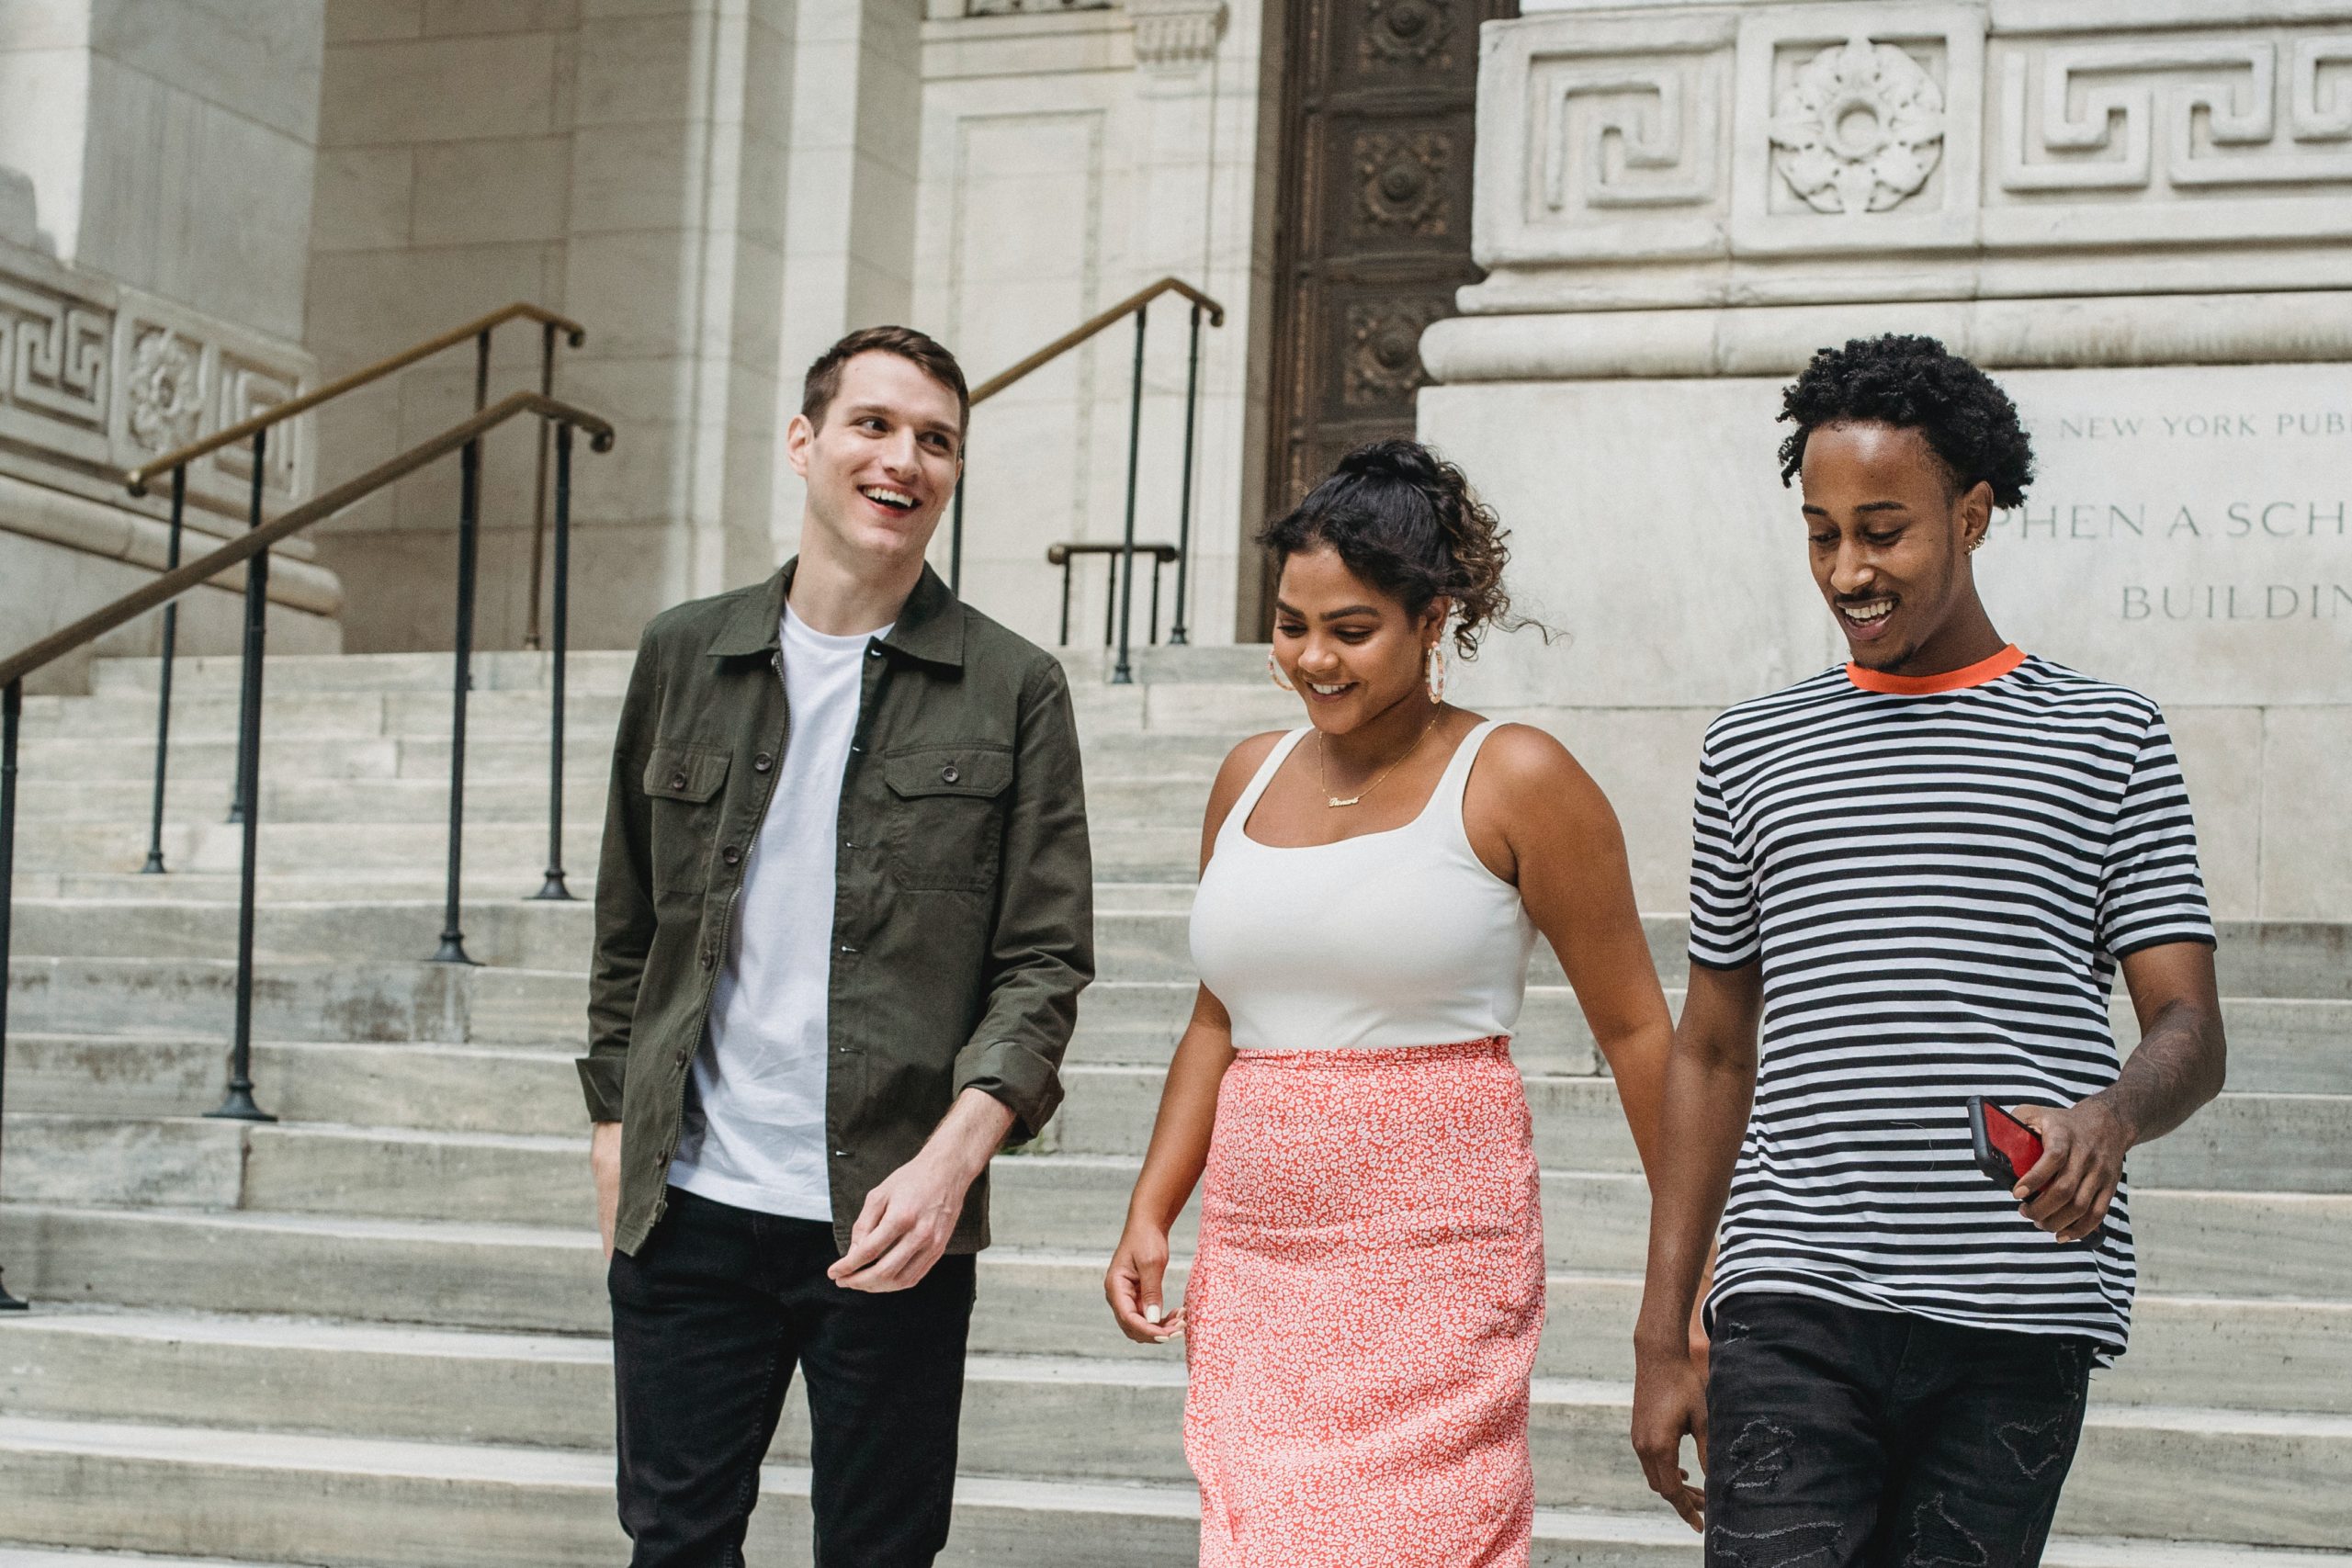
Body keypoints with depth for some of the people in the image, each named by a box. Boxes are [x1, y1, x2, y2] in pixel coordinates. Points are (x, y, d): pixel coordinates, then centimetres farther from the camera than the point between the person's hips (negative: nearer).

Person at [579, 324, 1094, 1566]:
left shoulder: (1013, 691, 0)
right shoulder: (684, 658, 8)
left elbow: (1045, 960, -4)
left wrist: (951, 1157, -17)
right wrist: (615, 1120, 12)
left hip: (894, 1219, -2)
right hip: (690, 1203, 2)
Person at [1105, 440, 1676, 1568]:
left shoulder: (1513, 780, -3)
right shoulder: (1251, 776, 13)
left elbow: (1633, 1028, 0)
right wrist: (1151, 1212, 11)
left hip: (1431, 1258, -5)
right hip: (1253, 1263, 5)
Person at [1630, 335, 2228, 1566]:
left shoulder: (2107, 738, 9)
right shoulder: (1753, 749, 15)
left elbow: (2190, 1030, 4)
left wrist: (2110, 1117, -21)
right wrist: (1660, 1336, 12)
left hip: (2017, 1323, -1)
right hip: (1794, 1298, 1)